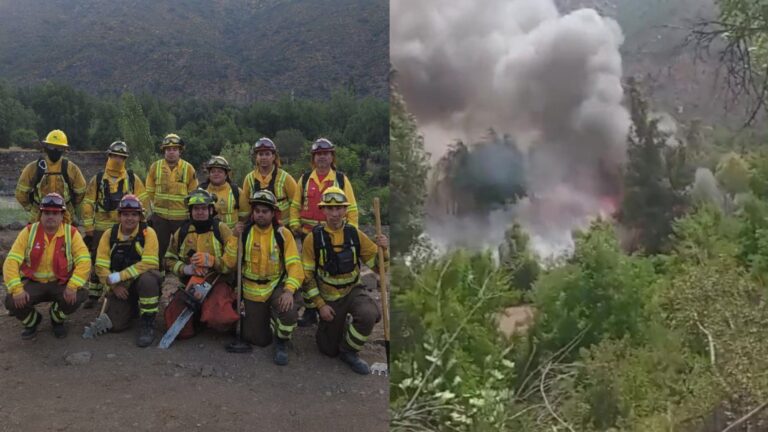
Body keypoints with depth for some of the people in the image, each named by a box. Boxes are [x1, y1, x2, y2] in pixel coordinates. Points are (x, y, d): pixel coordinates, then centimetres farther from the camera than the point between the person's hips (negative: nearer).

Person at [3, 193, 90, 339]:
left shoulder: (71, 233, -7)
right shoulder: (29, 232, -4)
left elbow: (84, 261, -15)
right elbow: (12, 261, -10)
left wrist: (73, 286, -30)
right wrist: (17, 289, -25)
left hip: (60, 284, -1)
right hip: (33, 283, 1)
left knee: (78, 296, -29)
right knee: (12, 302, -26)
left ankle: (57, 319, 8)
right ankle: (32, 321, 13)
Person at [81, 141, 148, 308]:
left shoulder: (132, 179, 3)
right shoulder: (98, 179, 3)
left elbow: (142, 201, 3)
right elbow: (88, 203, 3)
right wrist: (88, 228, -3)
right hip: (101, 229, 0)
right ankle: (93, 295, 17)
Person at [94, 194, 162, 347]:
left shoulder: (148, 233, -13)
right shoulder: (109, 234, -2)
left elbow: (149, 264, -23)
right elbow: (101, 265, -4)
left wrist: (118, 276, -24)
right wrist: (114, 285, -16)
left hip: (141, 279, -3)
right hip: (119, 287, 3)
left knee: (147, 279, -38)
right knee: (116, 325, -10)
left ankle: (148, 324, -18)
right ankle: (132, 307, 27)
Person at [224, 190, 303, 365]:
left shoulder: (283, 234, -9)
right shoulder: (244, 233, -5)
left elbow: (294, 265, -17)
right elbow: (229, 263, -9)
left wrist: (289, 290, -32)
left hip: (277, 286, -1)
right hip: (252, 291, 1)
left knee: (290, 313, -33)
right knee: (260, 340, 5)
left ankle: (281, 343, 1)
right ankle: (261, 317, 41)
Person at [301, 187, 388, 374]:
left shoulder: (355, 234, -8)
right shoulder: (313, 238, -13)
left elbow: (377, 265, -1)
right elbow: (307, 275, -7)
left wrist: (383, 249, -22)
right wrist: (320, 305, -11)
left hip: (353, 291, 1)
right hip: (328, 297, 0)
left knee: (369, 315, -33)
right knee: (329, 350, 7)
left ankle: (349, 352, -5)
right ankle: (338, 328, 42)